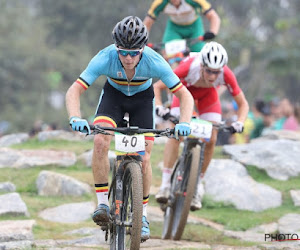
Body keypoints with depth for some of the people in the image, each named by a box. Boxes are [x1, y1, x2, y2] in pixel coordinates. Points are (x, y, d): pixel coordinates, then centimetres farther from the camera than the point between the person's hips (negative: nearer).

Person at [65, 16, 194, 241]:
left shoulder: (154, 62, -34)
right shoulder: (105, 58, -34)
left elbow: (185, 95, -28)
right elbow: (74, 91, -33)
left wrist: (184, 123, -46)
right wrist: (75, 119, -52)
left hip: (142, 98, 0)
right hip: (113, 94, 0)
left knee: (144, 159, -10)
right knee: (100, 141, -27)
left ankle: (142, 217, 10)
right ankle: (103, 204, -15)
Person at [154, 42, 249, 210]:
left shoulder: (226, 75, -37)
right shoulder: (189, 67, -42)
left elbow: (243, 104, -23)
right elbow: (157, 87, -31)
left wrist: (240, 122, -41)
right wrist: (159, 106, -48)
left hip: (207, 95, 2)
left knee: (211, 140, -12)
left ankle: (198, 184, 5)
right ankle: (165, 184, -17)